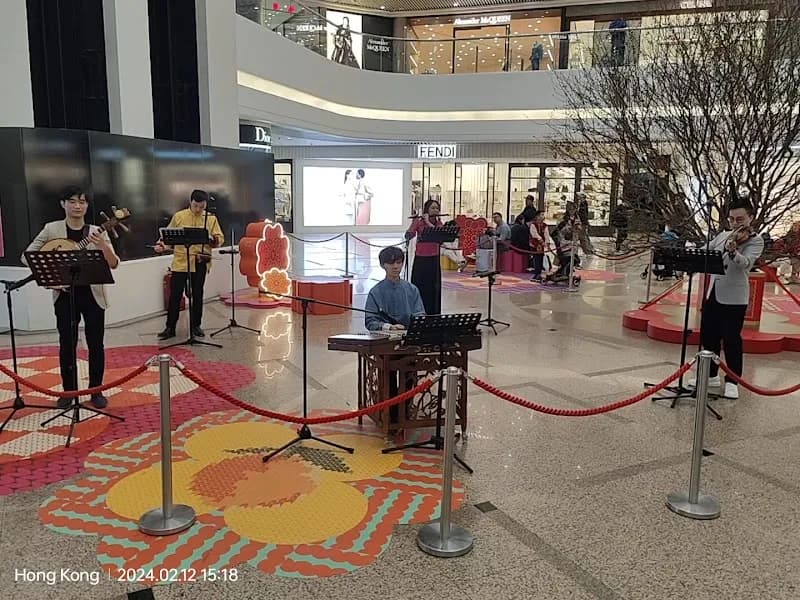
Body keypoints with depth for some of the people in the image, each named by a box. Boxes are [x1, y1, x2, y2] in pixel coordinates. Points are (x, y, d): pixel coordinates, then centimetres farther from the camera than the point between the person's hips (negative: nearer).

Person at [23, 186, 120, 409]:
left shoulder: (97, 232, 0)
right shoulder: (52, 229, 0)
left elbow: (113, 264, -9)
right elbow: (27, 255, 1)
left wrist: (103, 246, -28)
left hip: (93, 295, 0)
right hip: (64, 295, 0)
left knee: (95, 344, 4)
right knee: (67, 344, 7)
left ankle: (96, 391, 17)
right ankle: (68, 391, 22)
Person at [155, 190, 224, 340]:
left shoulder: (211, 218, 3)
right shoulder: (178, 216, 2)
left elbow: (220, 238, 0)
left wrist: (212, 240, -20)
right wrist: (161, 245, -12)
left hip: (200, 263, 0)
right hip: (180, 262, 0)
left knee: (197, 295, 9)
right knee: (175, 295, 2)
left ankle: (196, 326, 22)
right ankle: (170, 327, 11)